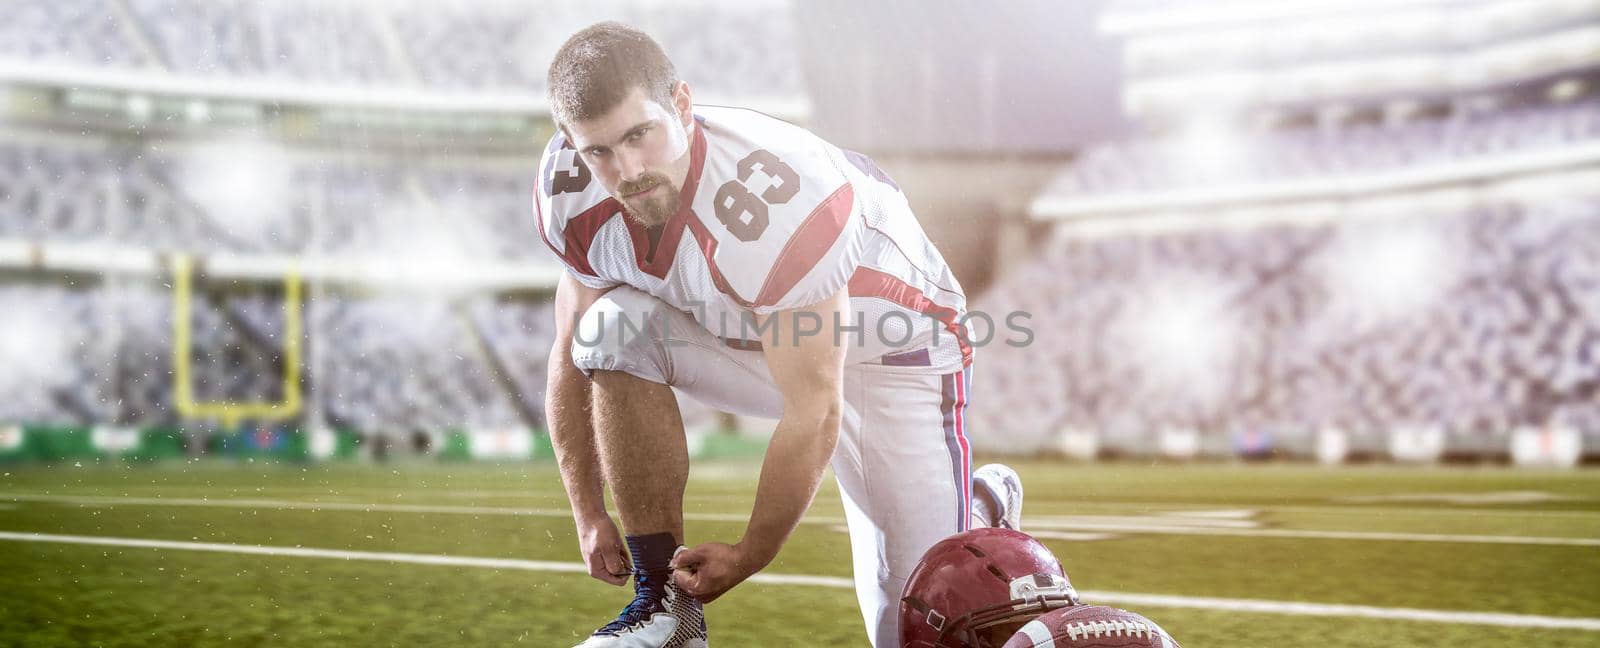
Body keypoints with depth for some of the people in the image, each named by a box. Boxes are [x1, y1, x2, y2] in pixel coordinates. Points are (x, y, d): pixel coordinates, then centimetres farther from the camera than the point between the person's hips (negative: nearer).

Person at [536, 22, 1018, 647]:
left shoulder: (776, 202, -40)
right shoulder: (574, 195, -19)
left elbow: (814, 415, -31)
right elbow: (574, 359, -4)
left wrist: (747, 556, -22)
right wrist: (589, 516, -7)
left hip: (885, 350, -5)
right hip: (743, 335, 5)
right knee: (614, 331, -26)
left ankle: (979, 505, 29)